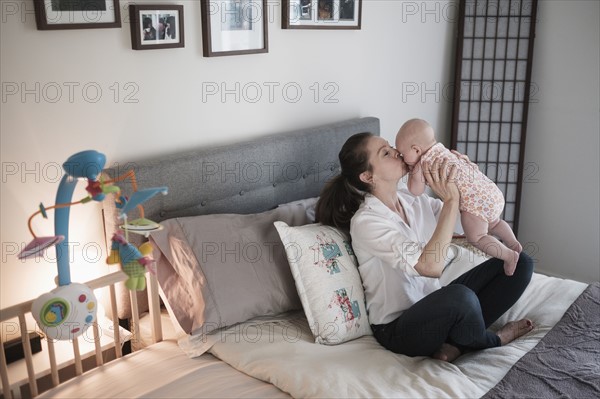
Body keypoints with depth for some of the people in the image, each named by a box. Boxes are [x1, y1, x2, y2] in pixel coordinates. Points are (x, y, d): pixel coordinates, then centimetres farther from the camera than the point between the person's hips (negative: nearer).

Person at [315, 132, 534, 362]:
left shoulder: (414, 200, 3)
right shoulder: (365, 221, -20)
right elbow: (431, 266, -30)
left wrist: (460, 175, -2)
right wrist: (451, 199, -26)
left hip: (436, 305, 8)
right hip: (397, 327, -8)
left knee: (519, 262, -1)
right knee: (460, 296, -38)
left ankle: (455, 344, -10)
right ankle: (492, 341, -1)